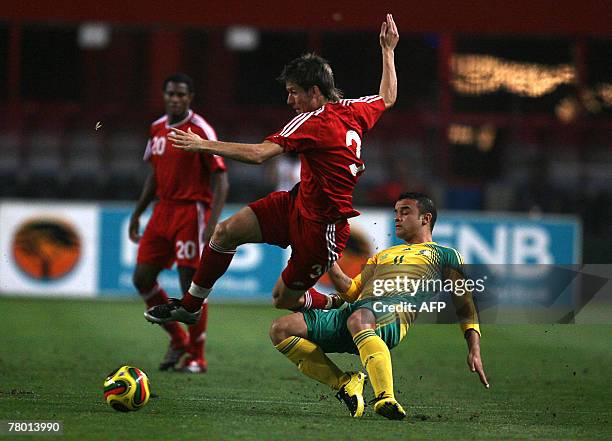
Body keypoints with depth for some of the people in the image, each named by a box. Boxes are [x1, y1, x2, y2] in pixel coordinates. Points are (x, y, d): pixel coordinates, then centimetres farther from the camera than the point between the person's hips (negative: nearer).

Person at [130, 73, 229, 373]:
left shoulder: (201, 131, -11)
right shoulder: (158, 129, 10)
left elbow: (220, 179, -13)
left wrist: (213, 222, -22)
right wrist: (137, 213, 20)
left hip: (192, 211, -7)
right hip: (163, 210, 7)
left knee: (191, 285, -5)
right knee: (142, 278, 3)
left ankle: (196, 357, 7)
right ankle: (178, 340, 20)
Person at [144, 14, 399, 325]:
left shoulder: (313, 122, -25)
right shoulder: (353, 110, 0)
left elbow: (258, 154, -31)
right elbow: (388, 98, 21)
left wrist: (204, 145, -26)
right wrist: (388, 51, 33)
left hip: (322, 227, -10)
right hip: (299, 203, 10)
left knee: (284, 300, 3)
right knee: (226, 231, -1)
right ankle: (189, 306, 11)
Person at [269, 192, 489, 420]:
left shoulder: (444, 255, 24)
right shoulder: (383, 255, 40)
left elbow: (465, 307, 16)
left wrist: (474, 351, 2)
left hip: (396, 313, -7)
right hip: (359, 308, 7)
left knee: (358, 319, -44)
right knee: (280, 329, -12)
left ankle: (386, 398, -49)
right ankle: (345, 383, -9)